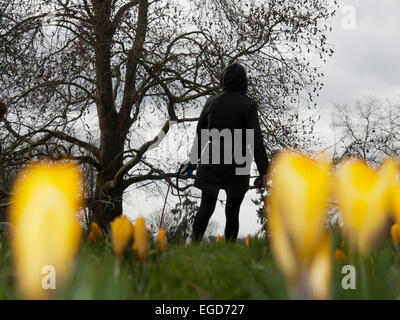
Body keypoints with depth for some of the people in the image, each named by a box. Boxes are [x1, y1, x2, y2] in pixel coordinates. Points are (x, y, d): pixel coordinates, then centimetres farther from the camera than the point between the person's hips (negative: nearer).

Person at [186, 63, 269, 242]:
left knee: (206, 207, 0)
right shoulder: (247, 105, -7)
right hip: (237, 167, -2)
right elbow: (256, 140, -12)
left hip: (211, 163, 2)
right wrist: (264, 169, -11)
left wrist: (194, 157, 28)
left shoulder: (212, 102, 5)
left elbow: (200, 133, 14)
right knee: (232, 211, 10)